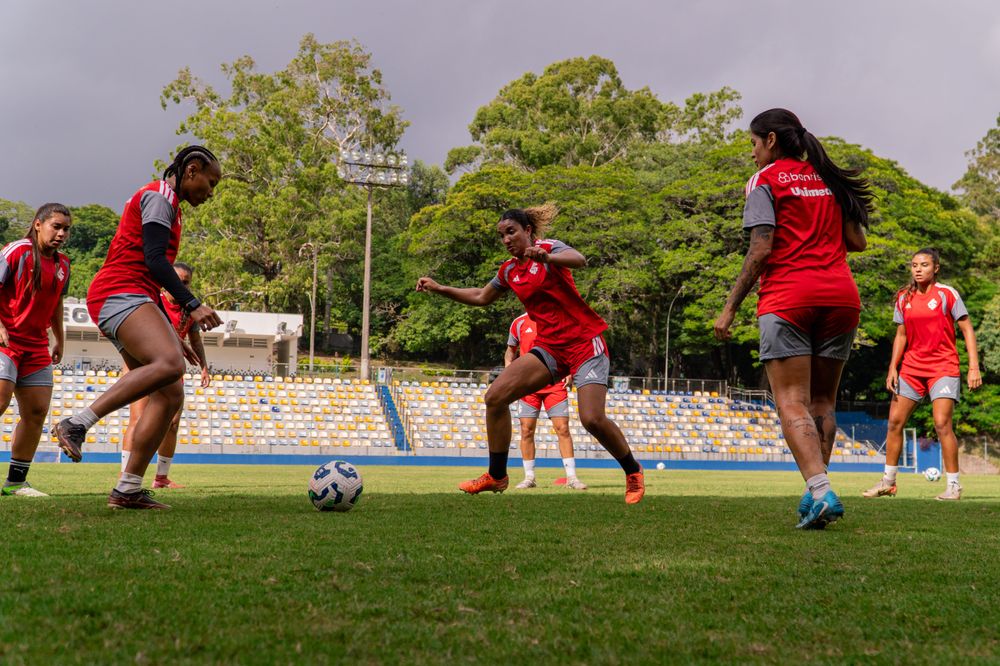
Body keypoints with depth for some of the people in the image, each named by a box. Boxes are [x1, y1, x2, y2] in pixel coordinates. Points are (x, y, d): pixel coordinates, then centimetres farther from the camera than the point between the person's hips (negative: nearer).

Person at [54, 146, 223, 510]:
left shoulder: (165, 203, 29)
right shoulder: (159, 196, -2)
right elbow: (154, 260, -15)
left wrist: (169, 333, 29)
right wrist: (193, 305, -20)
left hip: (134, 302, 10)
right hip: (119, 294, -10)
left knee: (170, 395, -2)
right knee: (169, 364, -33)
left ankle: (128, 489, -5)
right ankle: (76, 424, -31)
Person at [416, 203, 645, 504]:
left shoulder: (549, 247, -7)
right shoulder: (509, 270, 12)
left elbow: (579, 260, -30)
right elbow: (481, 297, 30)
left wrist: (546, 258, -48)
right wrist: (439, 288, 22)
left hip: (584, 343, -7)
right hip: (550, 346, 7)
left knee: (592, 418, -20)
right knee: (495, 397, -7)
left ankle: (633, 471, 6)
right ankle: (496, 476, 5)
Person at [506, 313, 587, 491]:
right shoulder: (519, 322, 4)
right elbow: (511, 351, 16)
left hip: (555, 384, -1)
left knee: (562, 429, -7)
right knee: (526, 430, -1)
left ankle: (571, 477, -3)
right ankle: (529, 477, 9)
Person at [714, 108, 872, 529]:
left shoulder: (766, 180, 1)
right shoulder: (829, 178, 17)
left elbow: (761, 249, -9)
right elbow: (857, 242, 15)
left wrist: (730, 307, -6)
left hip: (787, 297, -5)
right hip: (841, 296, 5)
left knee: (792, 403, -8)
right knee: (822, 401, 13)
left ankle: (820, 490, -24)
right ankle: (816, 493, 9)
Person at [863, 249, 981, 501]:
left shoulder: (947, 294, -6)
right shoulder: (903, 298, 7)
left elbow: (967, 330, -5)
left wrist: (974, 368, -12)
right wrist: (893, 368, 4)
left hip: (943, 367, -5)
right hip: (912, 367, 5)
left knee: (942, 423, -15)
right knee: (894, 421, 1)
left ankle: (953, 485, -5)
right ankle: (888, 481, 12)